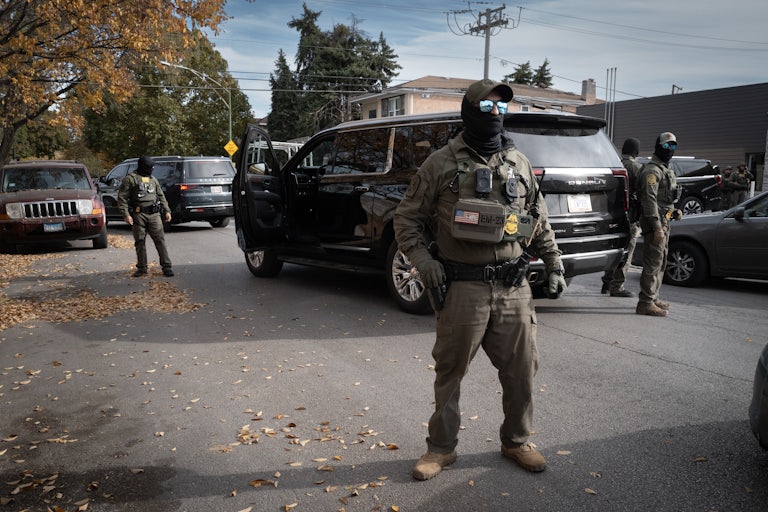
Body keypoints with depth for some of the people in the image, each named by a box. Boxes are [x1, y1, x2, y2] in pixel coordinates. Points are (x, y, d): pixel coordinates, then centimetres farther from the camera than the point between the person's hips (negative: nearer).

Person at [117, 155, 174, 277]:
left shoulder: (153, 179, 18)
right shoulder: (130, 179, 2)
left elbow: (161, 196, 24)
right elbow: (122, 198, -2)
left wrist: (167, 211, 15)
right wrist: (126, 214, -11)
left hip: (154, 215, 3)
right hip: (139, 215, -3)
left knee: (160, 240, -4)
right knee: (140, 242, 4)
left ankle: (167, 267, -3)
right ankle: (141, 268, 14)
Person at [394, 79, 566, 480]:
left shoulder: (519, 163, 12)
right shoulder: (442, 163, -1)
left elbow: (540, 220, 20)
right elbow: (406, 218, 1)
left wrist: (554, 264, 14)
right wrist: (424, 262, -11)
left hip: (513, 287, 4)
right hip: (462, 287, -4)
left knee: (521, 369, 11)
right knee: (450, 371, 6)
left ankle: (516, 441, 33)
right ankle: (441, 448, 24)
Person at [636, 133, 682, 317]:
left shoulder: (666, 170, 21)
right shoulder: (651, 170, -12)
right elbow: (649, 200, -21)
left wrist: (674, 212, 15)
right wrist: (657, 227, -25)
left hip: (664, 221, 11)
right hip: (655, 222, -10)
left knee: (660, 262, 16)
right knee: (653, 263, -12)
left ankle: (653, 297, 25)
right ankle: (646, 303, -10)